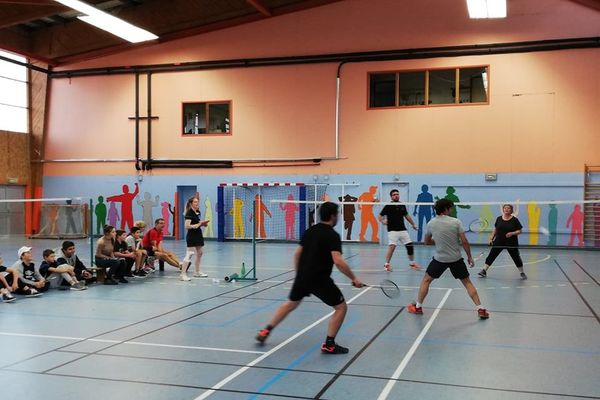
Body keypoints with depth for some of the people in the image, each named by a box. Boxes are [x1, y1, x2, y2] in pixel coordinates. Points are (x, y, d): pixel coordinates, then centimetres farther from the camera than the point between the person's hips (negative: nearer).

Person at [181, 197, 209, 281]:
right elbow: (187, 226, -22)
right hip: (191, 236, -9)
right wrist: (198, 224, -26)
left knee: (199, 253, 16)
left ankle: (197, 272, 28)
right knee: (189, 254, -12)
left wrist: (202, 224, 4)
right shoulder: (189, 213, -15)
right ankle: (183, 274, -12)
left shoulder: (198, 212, 11)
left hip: (198, 235, 9)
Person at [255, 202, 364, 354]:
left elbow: (297, 254, 15)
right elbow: (338, 262, -23)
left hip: (302, 277, 7)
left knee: (291, 304, 28)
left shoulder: (310, 230, 10)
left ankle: (266, 331, 29)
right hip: (320, 279, -7)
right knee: (341, 307, 6)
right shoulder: (333, 235, -12)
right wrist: (354, 278, -14)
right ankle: (329, 344, 3)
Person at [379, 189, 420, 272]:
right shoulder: (388, 206, -5)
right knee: (392, 247, -17)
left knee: (410, 245, 5)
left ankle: (412, 263, 23)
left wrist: (413, 224, 24)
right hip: (392, 230, -5)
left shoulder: (402, 205, 9)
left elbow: (406, 215, 23)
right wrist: (383, 221, -18)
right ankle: (386, 264, -3)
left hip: (403, 230, 5)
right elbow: (380, 216, -1)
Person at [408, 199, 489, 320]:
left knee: (426, 280, 18)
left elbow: (427, 241, 11)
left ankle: (418, 307, 19)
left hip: (439, 258, 0)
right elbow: (464, 242, -9)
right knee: (467, 282, 13)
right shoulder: (456, 222, -10)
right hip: (456, 259, 0)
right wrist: (470, 257, 3)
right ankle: (481, 309, 7)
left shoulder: (431, 223, -3)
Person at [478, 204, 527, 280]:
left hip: (511, 243, -2)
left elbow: (519, 231, -3)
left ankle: (522, 273, 21)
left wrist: (512, 233, -20)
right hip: (499, 242, 3)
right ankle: (484, 271, 8)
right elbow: (495, 229, 14)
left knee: (516, 257, 4)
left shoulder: (514, 220, -5)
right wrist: (491, 238, 9)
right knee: (491, 256, 1)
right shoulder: (499, 219, 3)